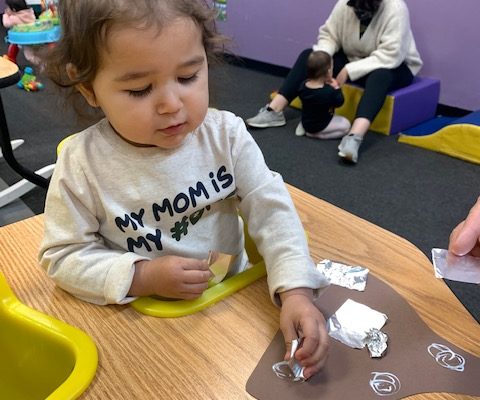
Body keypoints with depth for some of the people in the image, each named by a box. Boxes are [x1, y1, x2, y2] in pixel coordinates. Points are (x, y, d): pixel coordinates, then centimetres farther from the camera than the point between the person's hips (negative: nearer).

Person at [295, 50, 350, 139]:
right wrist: (336, 88, -2)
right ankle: (315, 134, -4)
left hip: (306, 122, 7)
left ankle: (305, 128, 11)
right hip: (320, 126, -7)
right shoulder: (329, 91, -28)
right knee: (345, 125, 4)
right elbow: (339, 102, -12)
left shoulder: (303, 85, -13)